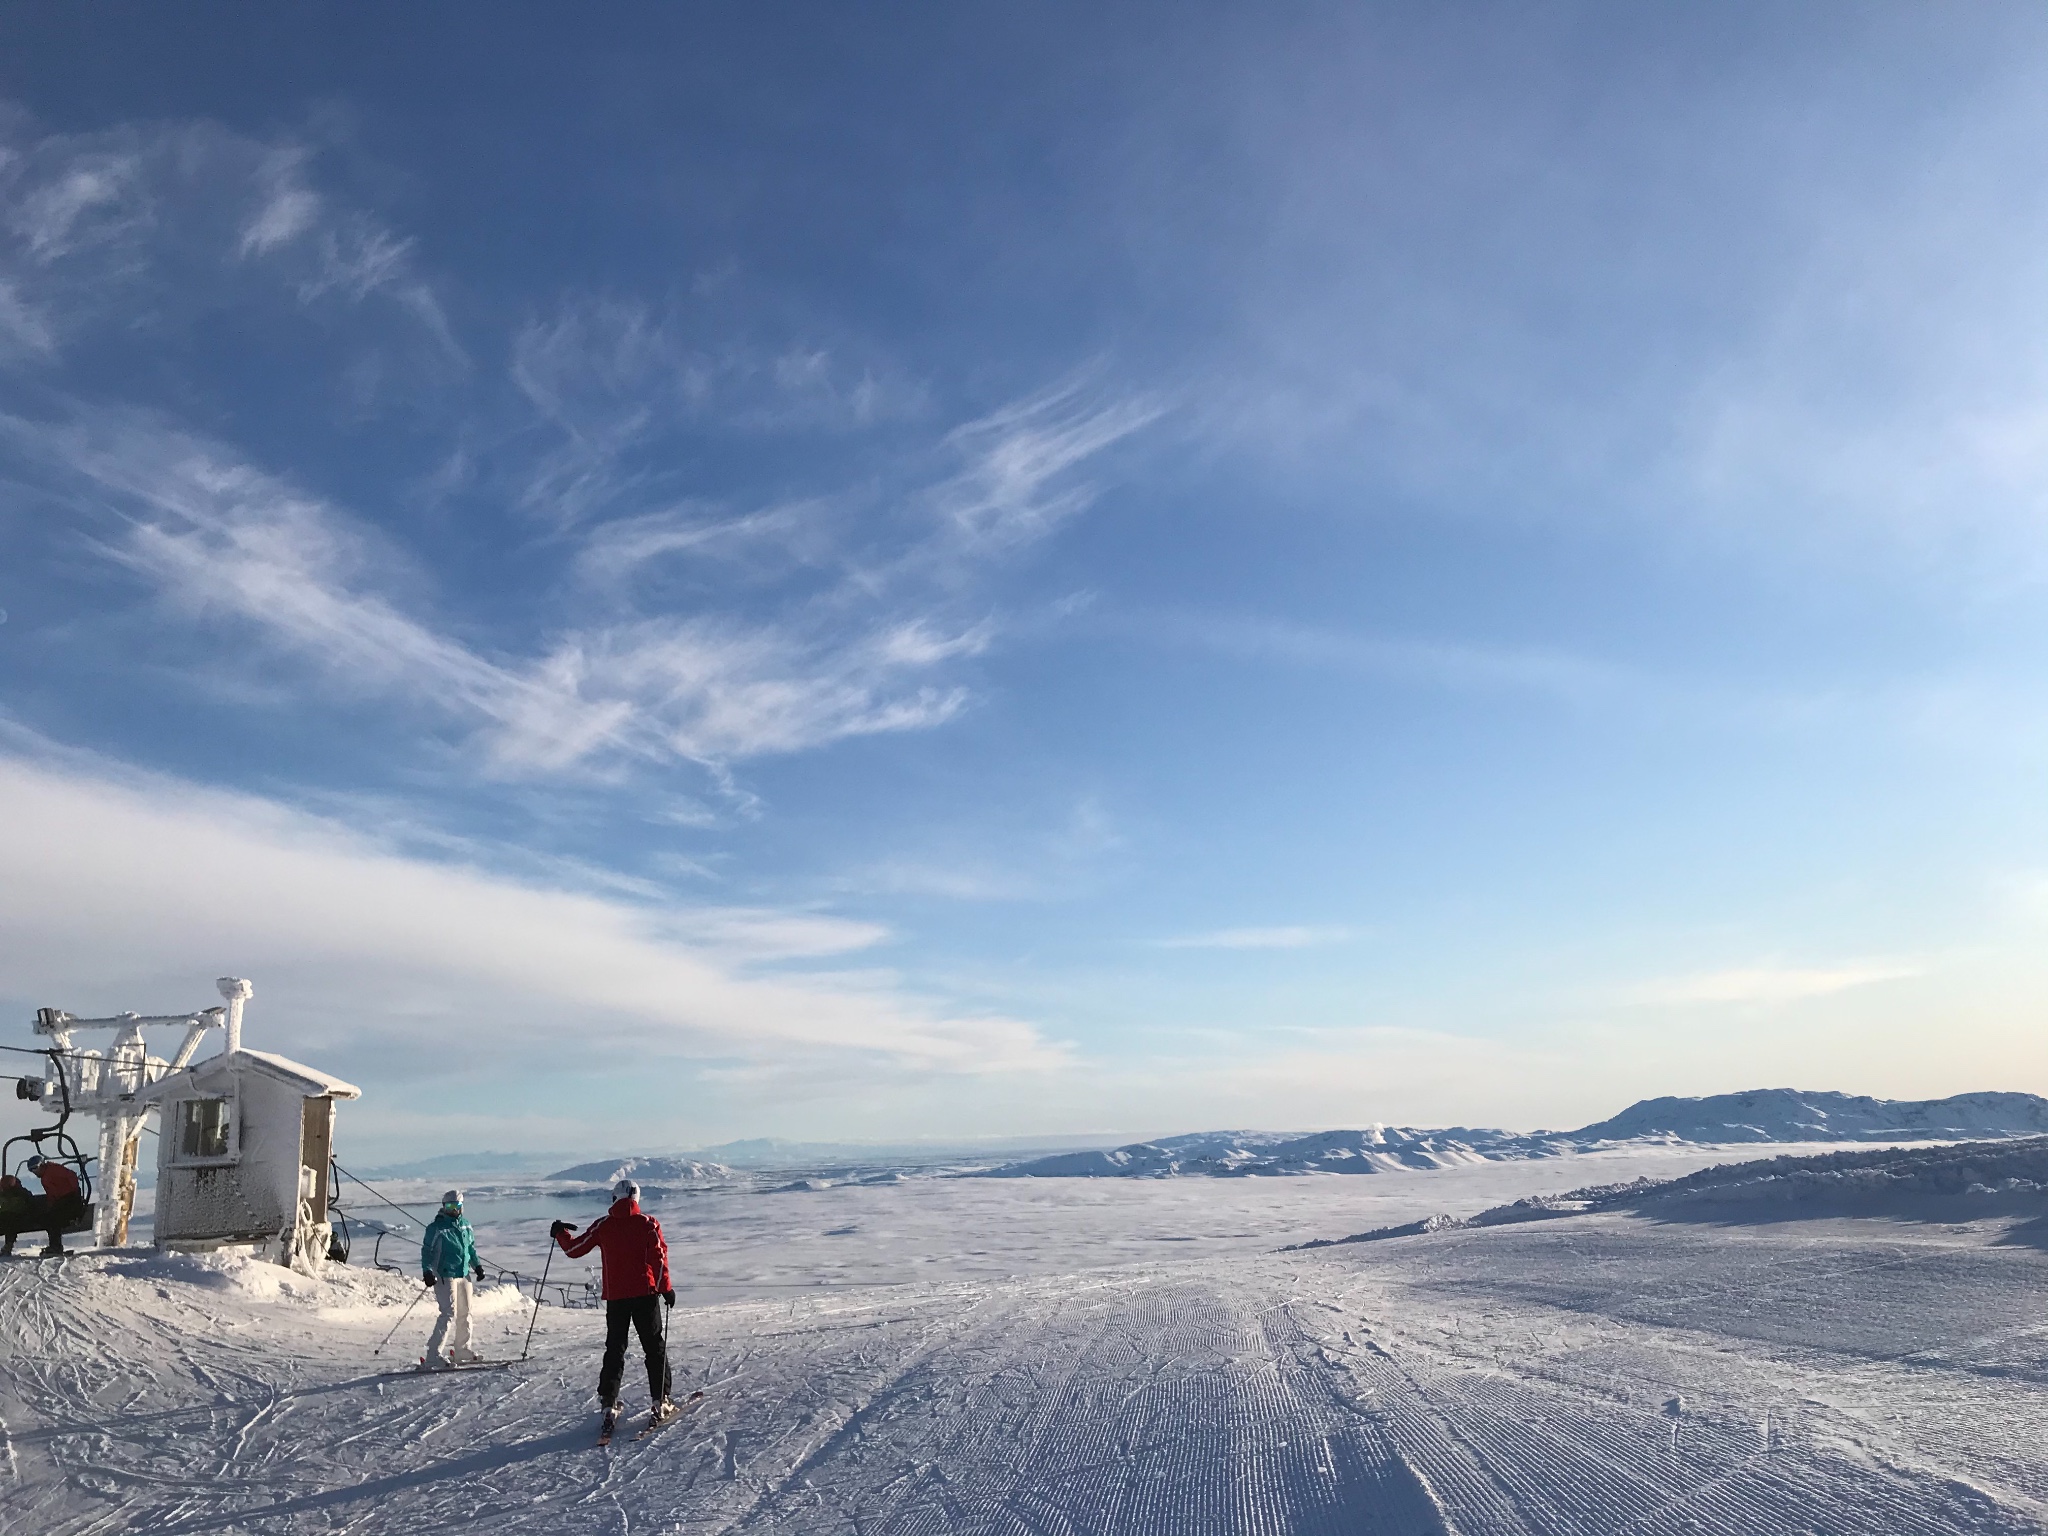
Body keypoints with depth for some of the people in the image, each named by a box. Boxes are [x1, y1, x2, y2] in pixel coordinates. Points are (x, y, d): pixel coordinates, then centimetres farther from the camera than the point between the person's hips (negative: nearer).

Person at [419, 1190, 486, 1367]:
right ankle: (434, 1354, -12)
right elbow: (427, 1250, -7)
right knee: (449, 1314, -15)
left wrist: (477, 1265, 18)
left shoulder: (465, 1224, 12)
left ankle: (462, 1350, 23)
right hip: (445, 1276, -7)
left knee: (464, 1314, 12)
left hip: (464, 1274, 7)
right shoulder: (436, 1227, -7)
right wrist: (427, 1271, -17)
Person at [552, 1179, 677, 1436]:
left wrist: (560, 1233, 24)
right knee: (655, 1348, 8)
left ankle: (609, 1405, 6)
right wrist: (666, 1288, -3)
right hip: (645, 1294, -1)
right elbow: (659, 1258, -9)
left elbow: (574, 1249, 6)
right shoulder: (648, 1223, -4)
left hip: (615, 1297, 2)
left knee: (614, 1350, 11)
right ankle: (660, 1401, 5)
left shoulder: (603, 1225, 0)